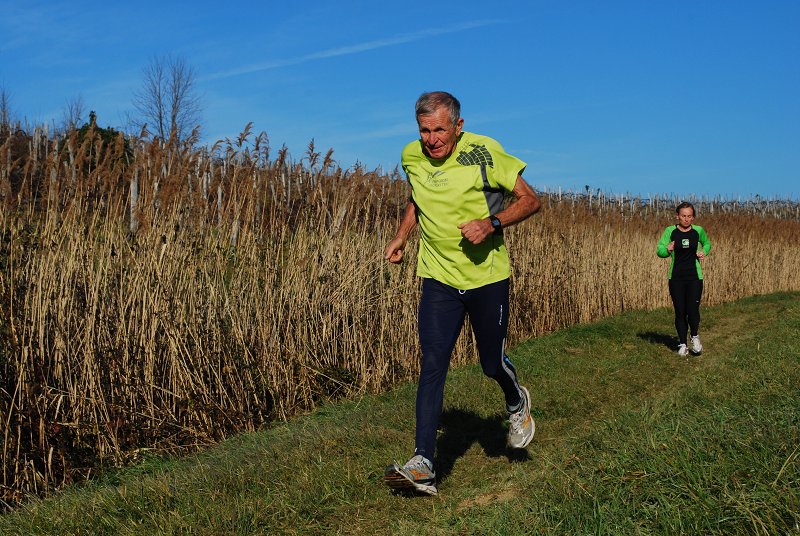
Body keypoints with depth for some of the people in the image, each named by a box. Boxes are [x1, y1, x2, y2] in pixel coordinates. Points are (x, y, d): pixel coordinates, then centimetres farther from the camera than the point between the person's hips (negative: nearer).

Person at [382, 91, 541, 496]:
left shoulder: (484, 151, -12)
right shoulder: (411, 156, 1)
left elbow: (530, 199, -7)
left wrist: (492, 223, -22)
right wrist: (401, 237, 10)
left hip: (487, 276, -2)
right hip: (438, 278, 2)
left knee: (493, 364, 9)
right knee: (432, 366, -9)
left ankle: (516, 403, 45)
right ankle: (423, 465, -10)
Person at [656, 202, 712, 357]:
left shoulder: (698, 231, 2)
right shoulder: (670, 231, -2)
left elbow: (707, 244, 21)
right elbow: (659, 250, -5)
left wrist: (704, 252, -1)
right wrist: (667, 250, -27)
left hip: (694, 277, 0)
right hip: (676, 278, 0)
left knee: (693, 310, -9)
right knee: (680, 312, 4)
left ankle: (695, 337, 19)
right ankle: (682, 344, 19)